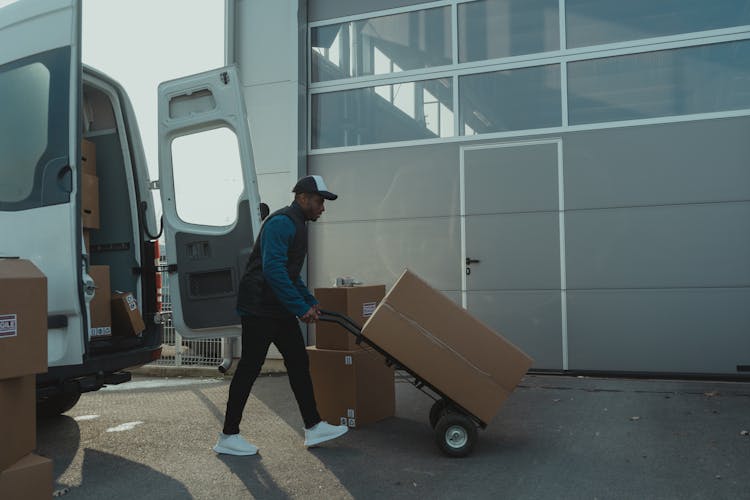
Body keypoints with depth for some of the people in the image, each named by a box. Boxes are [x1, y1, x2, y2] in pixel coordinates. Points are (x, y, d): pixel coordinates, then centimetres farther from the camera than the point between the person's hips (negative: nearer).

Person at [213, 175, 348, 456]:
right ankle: (228, 437, 8)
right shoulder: (282, 223, -16)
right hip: (258, 308, -10)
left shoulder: (297, 225, 18)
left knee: (298, 363, 9)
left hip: (279, 309, 10)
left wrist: (311, 302, 18)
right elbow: (273, 270, -27)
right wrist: (301, 307, -26)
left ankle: (313, 427, 16)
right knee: (250, 368, -3)